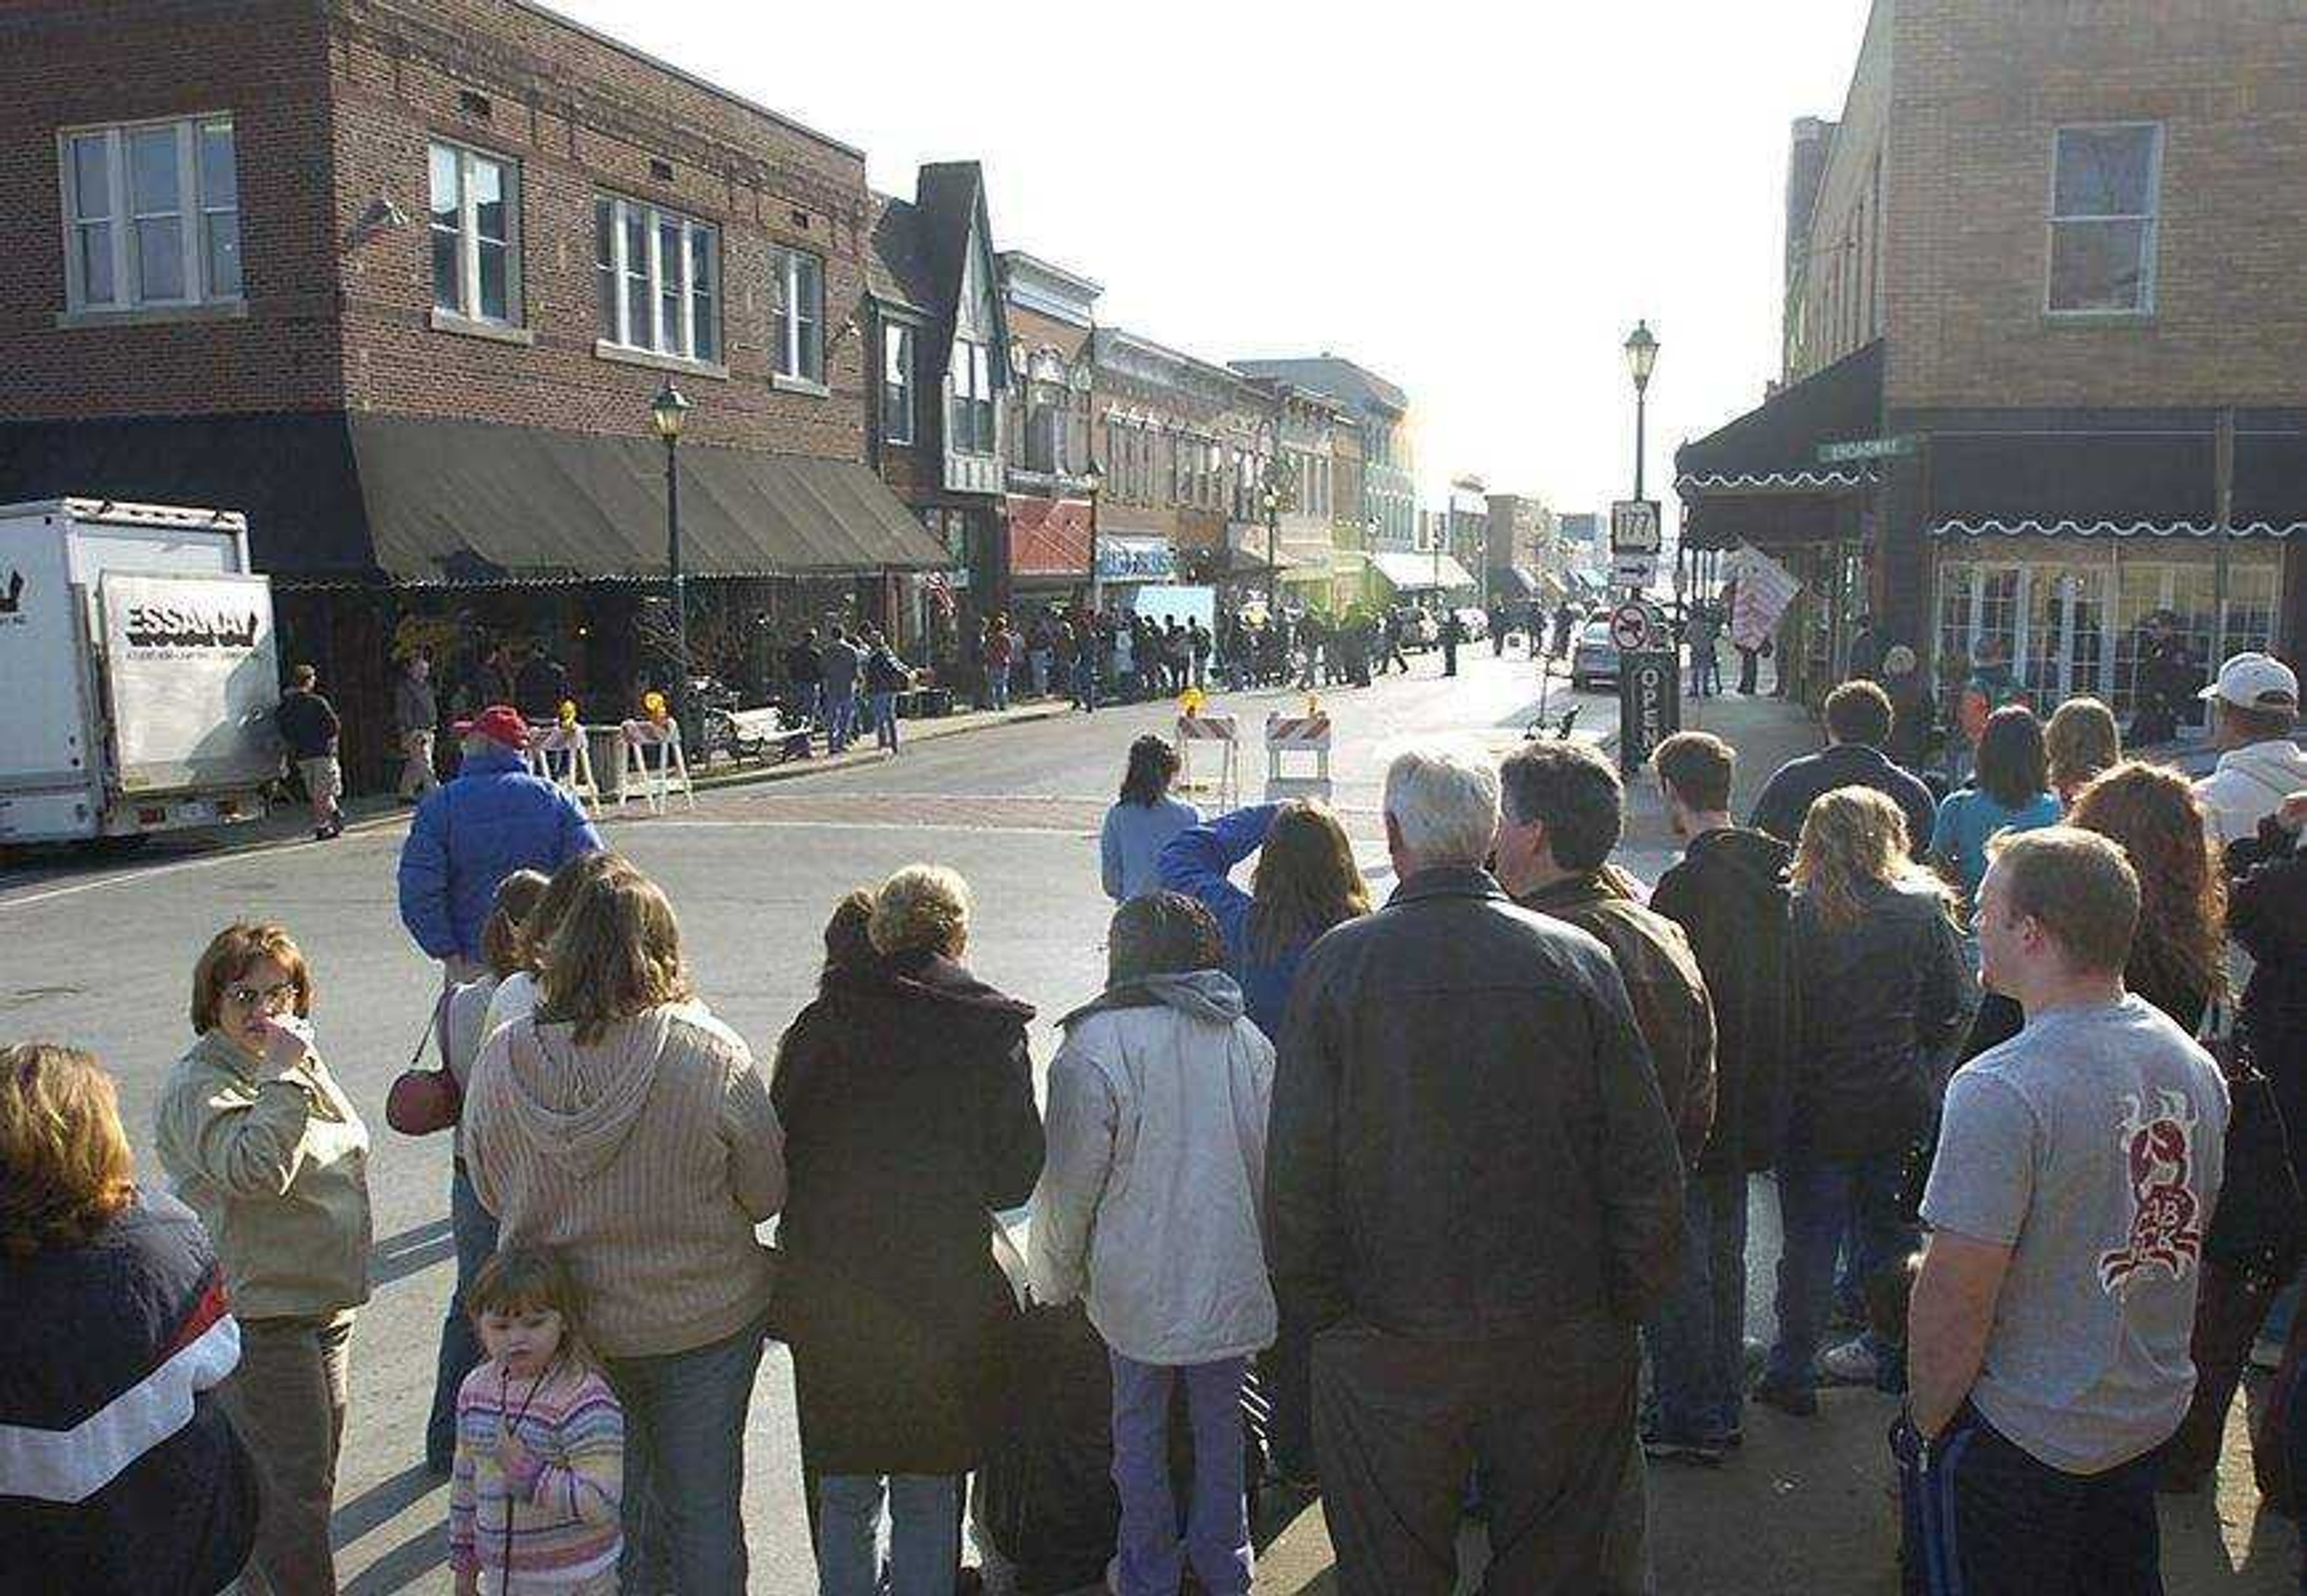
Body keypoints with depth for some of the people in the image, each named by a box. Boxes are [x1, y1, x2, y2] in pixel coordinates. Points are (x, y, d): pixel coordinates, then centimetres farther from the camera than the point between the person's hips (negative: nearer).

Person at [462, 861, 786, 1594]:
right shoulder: (710, 1054, -22)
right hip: (704, 1321, -2)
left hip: (564, 1327, 2)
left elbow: (491, 1194, 1)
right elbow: (766, 1193, -11)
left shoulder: (500, 1060, -13)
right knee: (702, 1507, 17)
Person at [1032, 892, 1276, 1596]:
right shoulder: (1249, 1041, -1)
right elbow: (1272, 1163, 8)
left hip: (1139, 1284, -4)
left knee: (1139, 1426, 14)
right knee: (1221, 1420, 18)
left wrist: (1054, 1281, 2)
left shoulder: (1093, 1050, -15)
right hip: (1232, 1276, 4)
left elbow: (1069, 1186, -11)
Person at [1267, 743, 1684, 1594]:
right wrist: (1625, 1311, 8)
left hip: (1388, 1355, -1)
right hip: (1562, 1343, 2)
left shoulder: (1339, 963, -11)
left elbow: (1296, 1177, -10)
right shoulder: (1577, 959, -7)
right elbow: (1648, 1167, -4)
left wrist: (1315, 1313, 3)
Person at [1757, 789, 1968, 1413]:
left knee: (1809, 1239, 7)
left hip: (1817, 1109, -2)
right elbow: (1955, 1009, -1)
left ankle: (1792, 1371, 14)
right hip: (1900, 1107, 3)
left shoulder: (1795, 915, -14)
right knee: (1893, 1232, 19)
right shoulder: (1924, 910, -7)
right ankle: (1890, 1350, 32)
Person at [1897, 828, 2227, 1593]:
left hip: (2020, 1443, -7)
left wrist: (1926, 1428, -9)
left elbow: (1955, 1301, -24)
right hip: (2157, 1416, 8)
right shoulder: (2197, 1064, -2)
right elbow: (2183, 1239, 11)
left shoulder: (2002, 1089, -27)